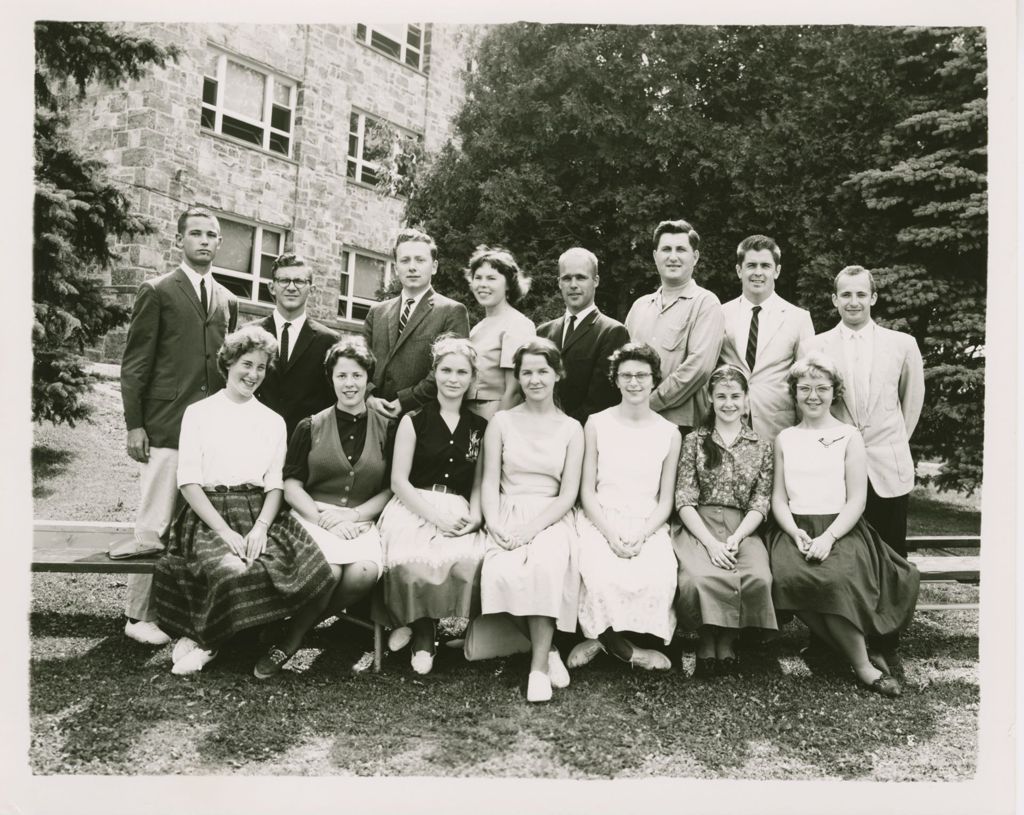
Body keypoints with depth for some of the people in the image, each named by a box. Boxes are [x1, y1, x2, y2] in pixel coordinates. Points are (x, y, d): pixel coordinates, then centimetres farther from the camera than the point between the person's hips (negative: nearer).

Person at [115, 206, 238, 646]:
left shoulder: (228, 301, 16)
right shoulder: (157, 292, 2)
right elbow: (135, 363, -1)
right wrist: (134, 424, -7)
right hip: (165, 424, -4)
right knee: (155, 525, -2)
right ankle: (139, 615, 11)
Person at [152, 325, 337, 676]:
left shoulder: (273, 421, 17)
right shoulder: (198, 413, 8)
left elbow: (275, 485, 9)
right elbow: (189, 482, -1)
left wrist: (261, 526, -12)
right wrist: (224, 530, -15)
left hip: (258, 515, 4)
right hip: (209, 516, -3)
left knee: (311, 570, -26)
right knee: (232, 572, -36)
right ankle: (203, 639, -6)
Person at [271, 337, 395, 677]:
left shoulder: (385, 428, 11)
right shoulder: (310, 427, 10)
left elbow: (391, 488, 8)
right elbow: (291, 484, 4)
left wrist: (354, 515, -7)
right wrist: (324, 519, -11)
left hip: (361, 521, 1)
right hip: (313, 516, -1)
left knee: (365, 571, -31)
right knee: (328, 570, -33)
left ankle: (295, 635, -9)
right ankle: (291, 635, -4)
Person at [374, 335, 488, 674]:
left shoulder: (480, 427, 14)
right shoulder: (414, 420, 7)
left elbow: (479, 482, 13)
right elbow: (399, 481, -1)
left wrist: (474, 516, -9)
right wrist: (436, 517, -14)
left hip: (459, 512, 2)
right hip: (414, 507, -2)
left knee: (468, 559, -32)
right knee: (412, 560, -35)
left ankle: (417, 624, -8)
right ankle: (422, 631, -4)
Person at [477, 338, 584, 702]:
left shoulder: (571, 428, 9)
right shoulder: (501, 422, 10)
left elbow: (568, 493, 2)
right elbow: (489, 482, 4)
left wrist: (530, 528, -14)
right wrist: (495, 526, -14)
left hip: (551, 519, 0)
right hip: (508, 515, 1)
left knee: (547, 564, -34)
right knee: (504, 573, -30)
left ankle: (539, 665, -21)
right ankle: (547, 650, -7)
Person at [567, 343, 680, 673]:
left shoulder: (669, 433, 8)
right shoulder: (596, 424, 5)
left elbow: (665, 500, 7)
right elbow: (587, 491, 2)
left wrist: (641, 537, -12)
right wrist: (611, 536, -13)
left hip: (648, 525, 1)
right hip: (600, 521, -1)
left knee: (657, 580, -28)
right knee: (602, 578, -32)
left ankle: (603, 638, -5)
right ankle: (626, 649, -7)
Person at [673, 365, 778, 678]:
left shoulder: (761, 446, 13)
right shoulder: (694, 441, 9)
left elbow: (760, 503, 6)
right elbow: (684, 500, 1)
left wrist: (735, 539, -11)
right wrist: (710, 542, -13)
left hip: (743, 530, 1)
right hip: (699, 527, -1)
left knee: (758, 578, -31)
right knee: (698, 578, -33)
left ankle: (727, 643, -7)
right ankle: (706, 643, -6)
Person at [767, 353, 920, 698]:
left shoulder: (849, 437, 7)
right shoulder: (784, 439, 16)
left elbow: (857, 500, 0)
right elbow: (778, 499, 11)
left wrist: (828, 537, -16)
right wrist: (796, 533, -9)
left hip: (840, 529, -2)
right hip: (794, 530, 2)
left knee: (836, 575, -36)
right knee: (790, 575, -32)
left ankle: (858, 654, -14)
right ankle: (863, 661, -22)